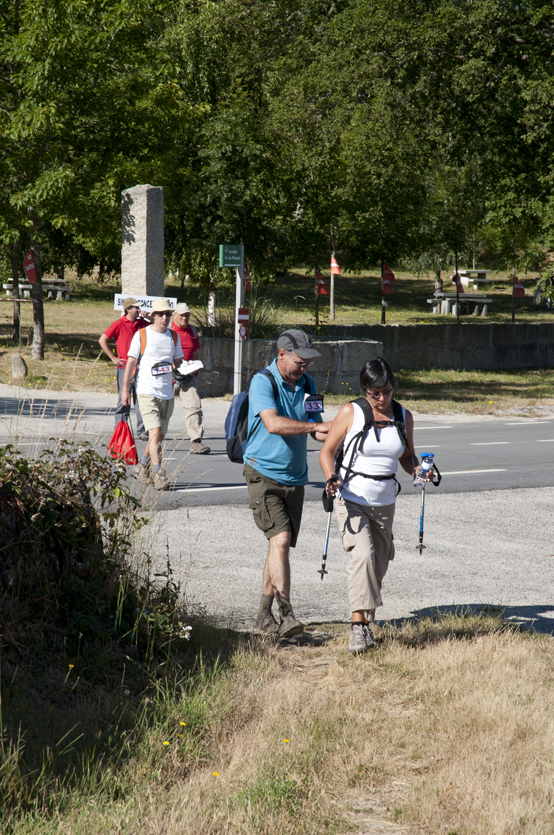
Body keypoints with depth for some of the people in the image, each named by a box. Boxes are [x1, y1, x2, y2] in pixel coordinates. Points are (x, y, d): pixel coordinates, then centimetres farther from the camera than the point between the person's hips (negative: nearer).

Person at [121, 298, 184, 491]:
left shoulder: (174, 336, 12)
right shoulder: (142, 335, -1)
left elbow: (178, 359, 21)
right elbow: (131, 361, 0)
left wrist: (173, 366, -3)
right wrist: (125, 388, -3)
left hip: (167, 393, 5)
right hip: (147, 391, -5)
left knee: (160, 435, 11)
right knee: (155, 432, -17)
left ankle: (144, 464, 34)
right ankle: (158, 473, -21)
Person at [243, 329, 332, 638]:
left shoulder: (307, 384, 10)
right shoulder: (263, 382, -12)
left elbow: (316, 430, 12)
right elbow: (273, 424, -27)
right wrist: (316, 426, -31)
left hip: (295, 477, 7)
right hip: (264, 475, -7)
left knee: (281, 544, 9)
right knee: (280, 539, -18)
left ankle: (265, 613, 18)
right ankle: (287, 614, -21)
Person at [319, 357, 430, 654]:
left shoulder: (403, 417, 4)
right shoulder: (351, 413, -8)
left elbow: (407, 457, 16)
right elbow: (327, 451, -5)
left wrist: (418, 469, -7)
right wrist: (331, 478, -24)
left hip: (385, 503, 5)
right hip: (352, 499, -5)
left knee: (378, 565, 12)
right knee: (362, 555, -22)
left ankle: (366, 620, 32)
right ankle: (358, 626, -23)